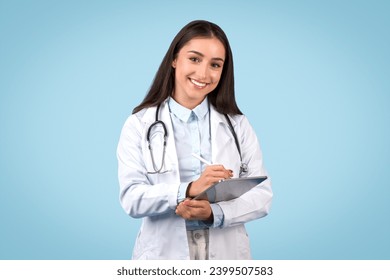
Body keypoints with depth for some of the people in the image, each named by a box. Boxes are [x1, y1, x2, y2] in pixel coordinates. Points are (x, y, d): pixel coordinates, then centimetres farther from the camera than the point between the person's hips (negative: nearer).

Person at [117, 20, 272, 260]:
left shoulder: (238, 125, 1)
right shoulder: (139, 125, -4)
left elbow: (262, 194, -5)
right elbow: (131, 199, -12)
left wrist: (214, 213, -21)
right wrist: (188, 190, -27)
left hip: (227, 254, 1)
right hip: (163, 255, -1)